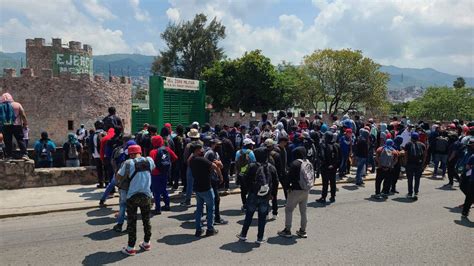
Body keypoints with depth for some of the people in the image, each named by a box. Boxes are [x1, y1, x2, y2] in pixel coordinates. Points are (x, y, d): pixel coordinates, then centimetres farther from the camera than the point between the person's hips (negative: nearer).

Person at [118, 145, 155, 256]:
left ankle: (131, 247, 11)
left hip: (132, 196, -3)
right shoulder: (149, 160, 0)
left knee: (131, 222, 6)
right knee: (146, 220, 17)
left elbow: (118, 176, -2)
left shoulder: (128, 163, -9)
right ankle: (147, 243, 28)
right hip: (146, 195, 3)